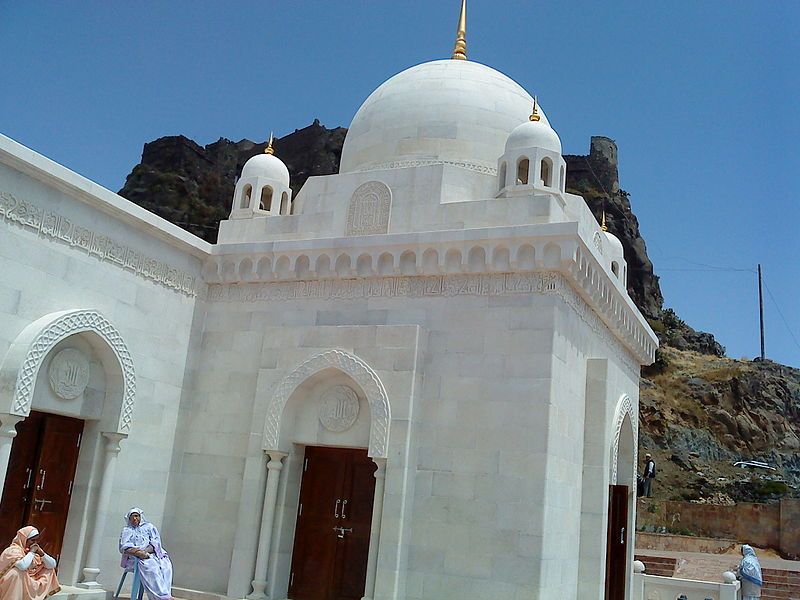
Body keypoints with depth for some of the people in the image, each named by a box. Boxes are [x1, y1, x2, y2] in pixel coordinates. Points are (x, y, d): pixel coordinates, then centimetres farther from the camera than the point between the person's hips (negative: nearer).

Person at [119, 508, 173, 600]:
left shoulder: (149, 526, 24)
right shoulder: (126, 530, 22)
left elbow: (156, 541, 9)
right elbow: (124, 546, 4)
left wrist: (146, 550, -13)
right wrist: (138, 552, -17)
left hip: (153, 553, 2)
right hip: (135, 557, -2)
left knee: (165, 565, -33)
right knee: (150, 565, -37)